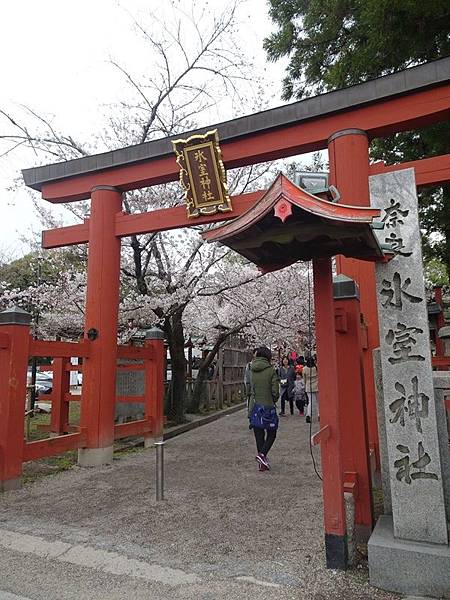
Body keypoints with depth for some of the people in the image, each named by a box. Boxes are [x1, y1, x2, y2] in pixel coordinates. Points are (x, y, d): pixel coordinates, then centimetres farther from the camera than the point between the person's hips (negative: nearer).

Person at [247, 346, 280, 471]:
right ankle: (262, 454, -10)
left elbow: (250, 387, 5)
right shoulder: (271, 370, -10)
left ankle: (262, 463, 17)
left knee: (259, 435, 12)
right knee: (271, 434, 11)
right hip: (268, 407, -4)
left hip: (254, 407, 4)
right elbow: (275, 391, -10)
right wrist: (273, 401, 9)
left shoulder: (252, 370, 2)